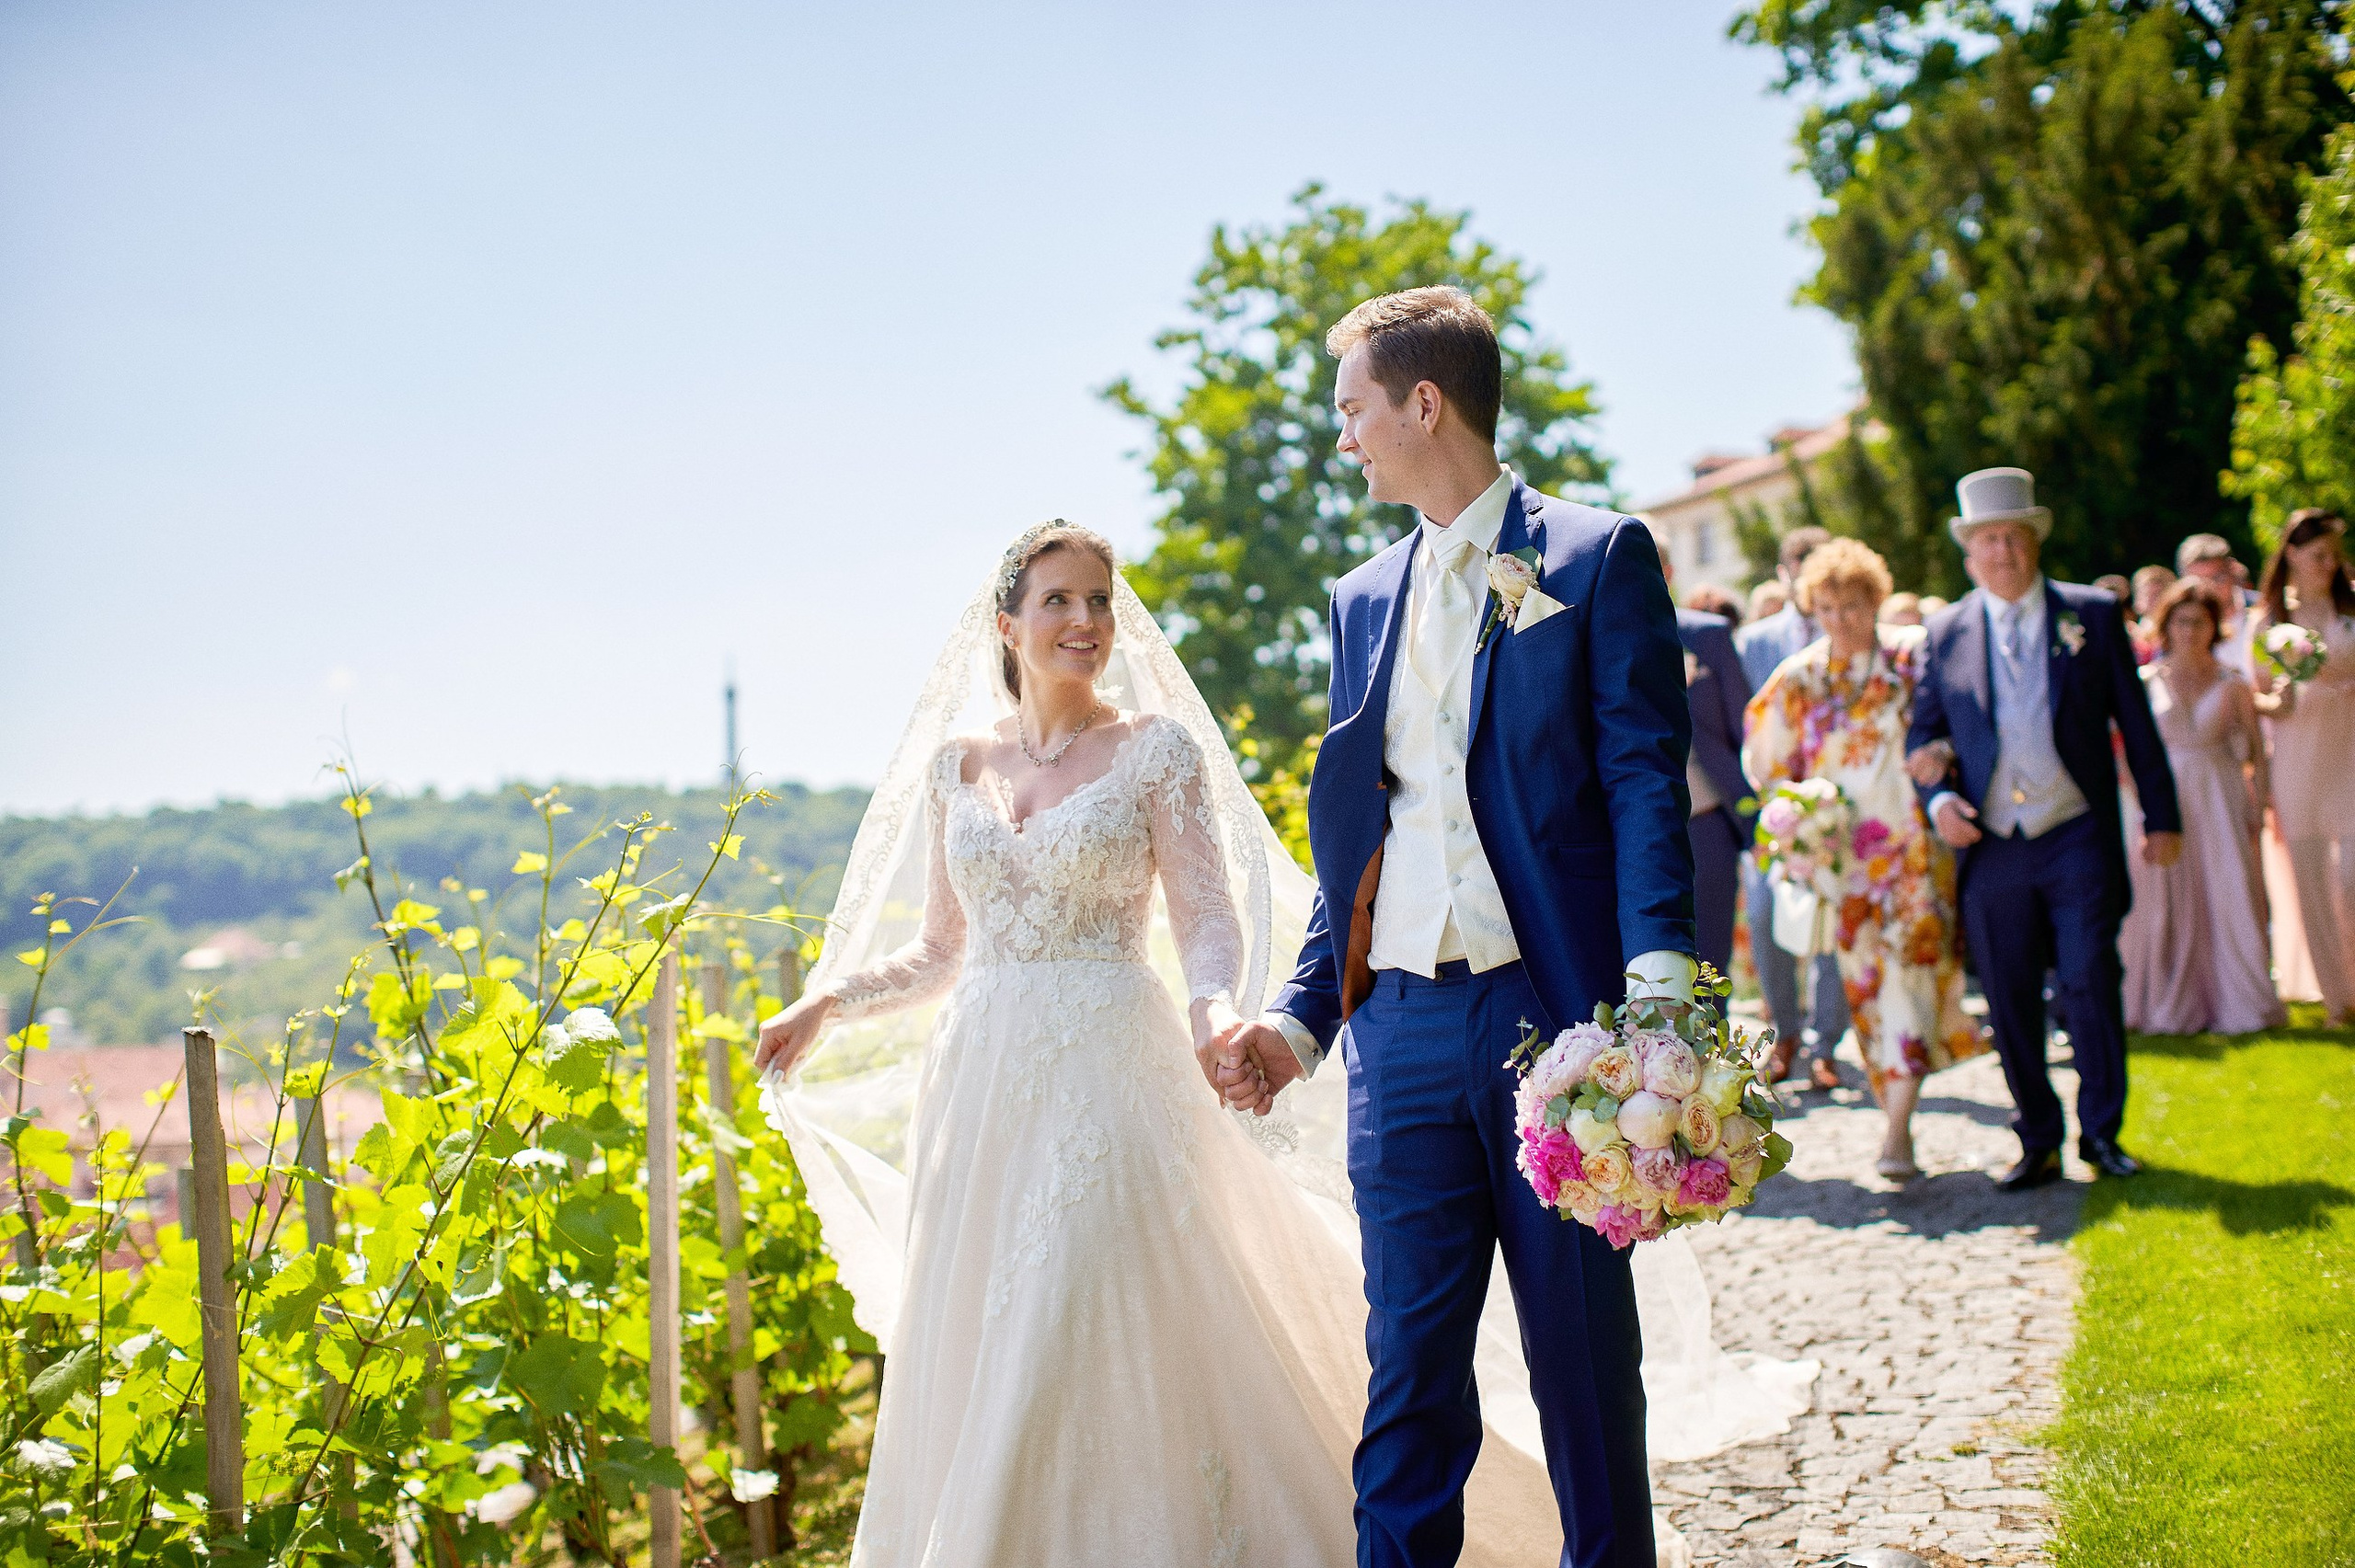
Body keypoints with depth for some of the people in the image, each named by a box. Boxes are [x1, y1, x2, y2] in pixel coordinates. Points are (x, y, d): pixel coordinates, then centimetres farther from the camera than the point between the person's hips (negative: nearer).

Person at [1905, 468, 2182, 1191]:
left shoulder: (2093, 615, 5)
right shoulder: (1945, 633, 8)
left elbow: (2136, 722, 7)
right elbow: (1923, 731, 13)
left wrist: (2161, 817, 4)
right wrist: (1938, 796, -7)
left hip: (2078, 840, -1)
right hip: (1990, 848, 2)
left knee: (2091, 982, -6)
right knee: (2010, 1003, 4)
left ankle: (2101, 1131, 10)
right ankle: (2039, 1144, 16)